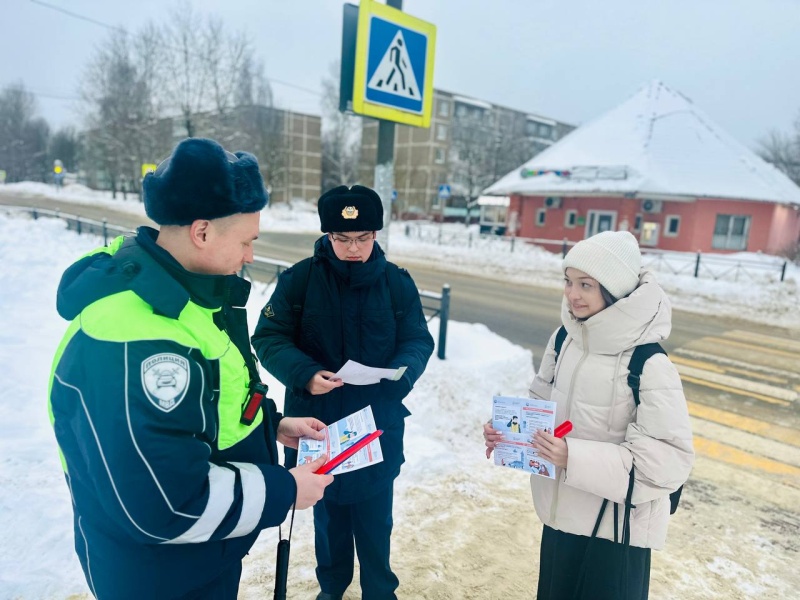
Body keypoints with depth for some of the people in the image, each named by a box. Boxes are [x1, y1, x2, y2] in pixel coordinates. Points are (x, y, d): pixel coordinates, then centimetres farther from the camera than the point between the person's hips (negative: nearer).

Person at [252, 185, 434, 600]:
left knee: (374, 516, 15)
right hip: (318, 422, 0)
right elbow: (268, 337, -9)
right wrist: (305, 374, -27)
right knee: (328, 510, 22)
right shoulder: (298, 280, -10)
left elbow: (419, 341, -2)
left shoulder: (397, 283, -6)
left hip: (378, 424, 0)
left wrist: (402, 372, -24)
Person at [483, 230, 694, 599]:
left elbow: (669, 459, -23)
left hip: (614, 529, -6)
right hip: (560, 515, 6)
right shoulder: (563, 341, -3)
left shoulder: (649, 366, -23)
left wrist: (576, 458, -31)